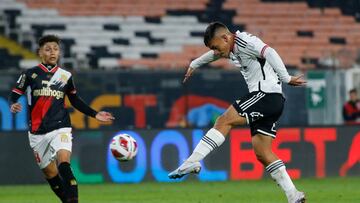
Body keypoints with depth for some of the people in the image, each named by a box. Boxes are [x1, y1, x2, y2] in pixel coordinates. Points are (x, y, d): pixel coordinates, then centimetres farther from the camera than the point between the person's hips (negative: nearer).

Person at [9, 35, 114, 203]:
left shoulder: (65, 76, 8)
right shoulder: (30, 74, 2)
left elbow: (75, 100, 20)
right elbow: (14, 95, 2)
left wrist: (95, 114, 15)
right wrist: (13, 105, -21)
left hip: (60, 129, -1)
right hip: (38, 132, 1)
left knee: (64, 162, -25)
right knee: (50, 173, 5)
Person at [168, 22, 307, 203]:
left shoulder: (245, 42, -9)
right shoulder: (231, 49, 20)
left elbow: (270, 53, -23)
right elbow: (213, 55, 41)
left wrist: (286, 78, -27)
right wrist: (194, 65, 57)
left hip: (268, 94, -10)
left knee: (224, 121, -15)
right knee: (262, 153, 4)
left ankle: (192, 162, -21)